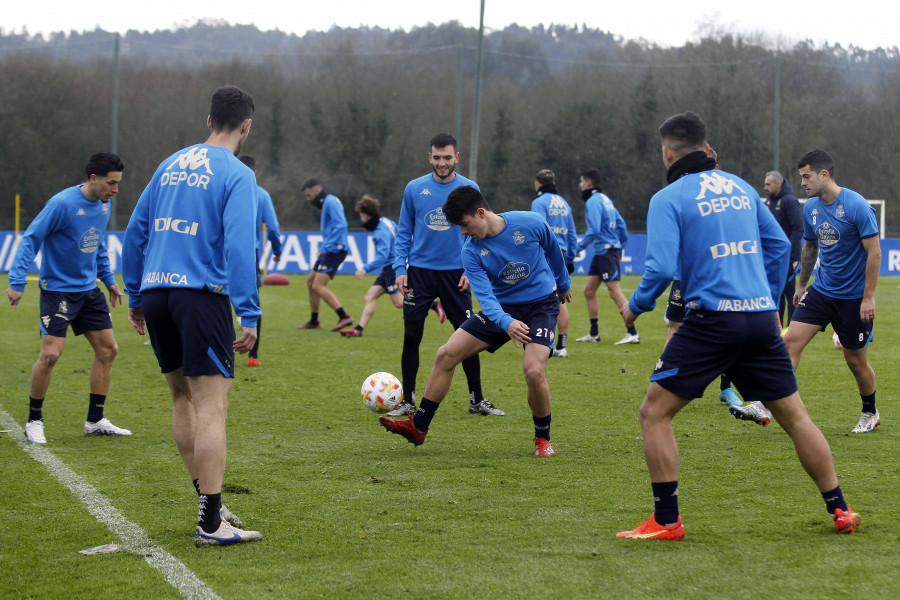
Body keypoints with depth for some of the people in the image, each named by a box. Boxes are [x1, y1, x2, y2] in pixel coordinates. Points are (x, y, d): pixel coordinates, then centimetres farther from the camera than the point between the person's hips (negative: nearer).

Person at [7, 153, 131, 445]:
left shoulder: (103, 206, 5)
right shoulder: (62, 204, -19)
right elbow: (30, 239, -17)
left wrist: (109, 279, 18)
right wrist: (17, 281, -23)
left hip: (89, 289, 8)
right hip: (57, 288, -8)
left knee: (107, 350, 6)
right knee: (50, 354, -14)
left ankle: (95, 421, 16)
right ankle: (34, 421, 3)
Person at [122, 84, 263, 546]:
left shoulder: (170, 165, 15)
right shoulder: (237, 175, -4)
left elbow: (135, 231, 17)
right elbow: (239, 245, -14)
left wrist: (134, 296, 24)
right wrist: (249, 316, -15)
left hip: (155, 293, 7)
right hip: (200, 294, -7)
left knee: (183, 398, 17)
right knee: (212, 404, -7)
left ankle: (208, 502, 23)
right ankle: (211, 523, -9)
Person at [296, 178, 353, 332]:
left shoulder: (331, 202, -13)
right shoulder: (326, 203, 18)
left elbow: (341, 225, -23)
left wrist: (326, 247, -23)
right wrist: (325, 246, 13)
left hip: (334, 250, -11)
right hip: (329, 251, 11)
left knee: (318, 286, -16)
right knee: (311, 281, 17)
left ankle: (344, 317, -20)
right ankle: (314, 321, 25)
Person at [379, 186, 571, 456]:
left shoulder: (529, 223, -17)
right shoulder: (471, 252, -12)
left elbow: (553, 250, 4)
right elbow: (485, 295, -22)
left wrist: (563, 284, 20)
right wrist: (506, 323, -42)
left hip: (542, 305, -4)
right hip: (502, 307, 4)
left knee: (534, 371, -26)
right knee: (446, 355, -5)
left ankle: (543, 438, 0)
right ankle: (418, 428, 7)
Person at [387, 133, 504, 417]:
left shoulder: (469, 189, 1)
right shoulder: (414, 188, 3)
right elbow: (403, 233, 8)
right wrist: (400, 268, -3)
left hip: (456, 273, 0)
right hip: (420, 271, 0)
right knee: (411, 337, -1)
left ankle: (477, 400, 12)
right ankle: (408, 402, 9)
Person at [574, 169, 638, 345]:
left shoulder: (593, 201, -13)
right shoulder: (605, 199, 16)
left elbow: (593, 230, -21)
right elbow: (621, 223, 18)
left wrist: (579, 248, -13)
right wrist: (620, 246, 22)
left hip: (606, 251, -10)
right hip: (601, 252, 10)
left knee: (615, 292, -10)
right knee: (589, 290, 12)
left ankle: (632, 333, -11)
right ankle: (594, 333, 16)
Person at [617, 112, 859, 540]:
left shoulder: (668, 198, -3)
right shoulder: (740, 187, 14)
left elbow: (661, 268, -12)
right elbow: (779, 244, 18)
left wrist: (635, 306, 5)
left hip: (712, 321, -5)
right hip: (761, 319, 6)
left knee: (654, 412, 3)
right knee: (794, 415, 15)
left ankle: (666, 521, -1)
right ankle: (840, 511, 18)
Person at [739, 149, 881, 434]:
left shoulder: (857, 206, -17)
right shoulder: (811, 207, 3)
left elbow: (874, 252, -16)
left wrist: (868, 297, -18)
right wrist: (802, 285, 22)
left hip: (854, 297, -5)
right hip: (821, 290, 5)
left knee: (856, 361, 5)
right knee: (791, 340, -11)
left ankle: (870, 413, 27)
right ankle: (769, 403, -14)